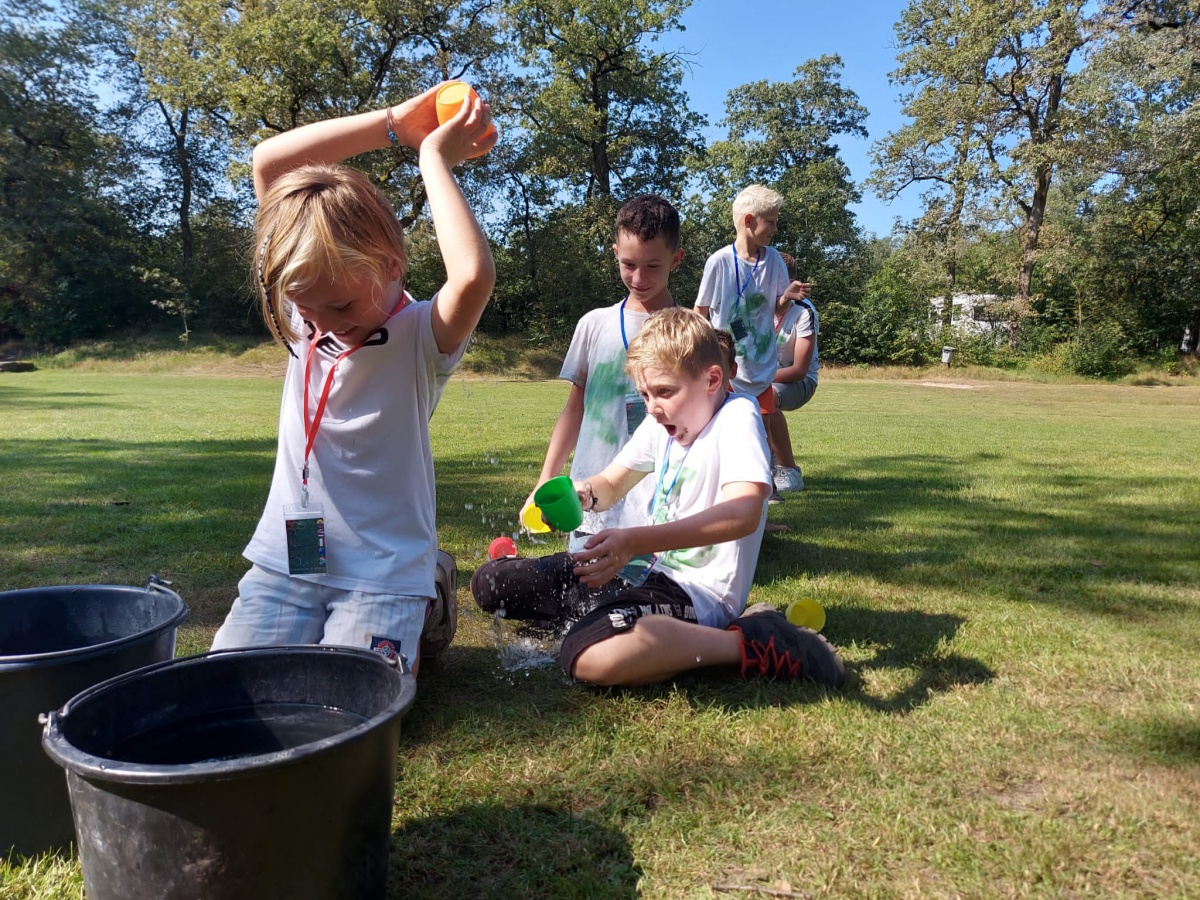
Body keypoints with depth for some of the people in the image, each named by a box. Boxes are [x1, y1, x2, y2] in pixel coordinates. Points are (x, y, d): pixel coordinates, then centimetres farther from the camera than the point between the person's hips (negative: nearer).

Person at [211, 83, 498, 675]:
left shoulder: (420, 337, -13)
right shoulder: (306, 311, 0)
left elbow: (475, 275, -38)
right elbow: (268, 162, -4)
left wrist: (435, 159, -24)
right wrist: (393, 124, -12)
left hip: (381, 574, -5)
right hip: (283, 560, 5)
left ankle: (418, 612, 12)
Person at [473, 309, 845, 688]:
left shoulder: (737, 417, -15)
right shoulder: (661, 424, 8)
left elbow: (743, 513, -32)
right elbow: (611, 484, 19)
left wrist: (635, 541, -41)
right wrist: (583, 495, -7)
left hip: (694, 588, -9)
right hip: (645, 566, 9)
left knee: (591, 658, -39)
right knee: (490, 583, 5)